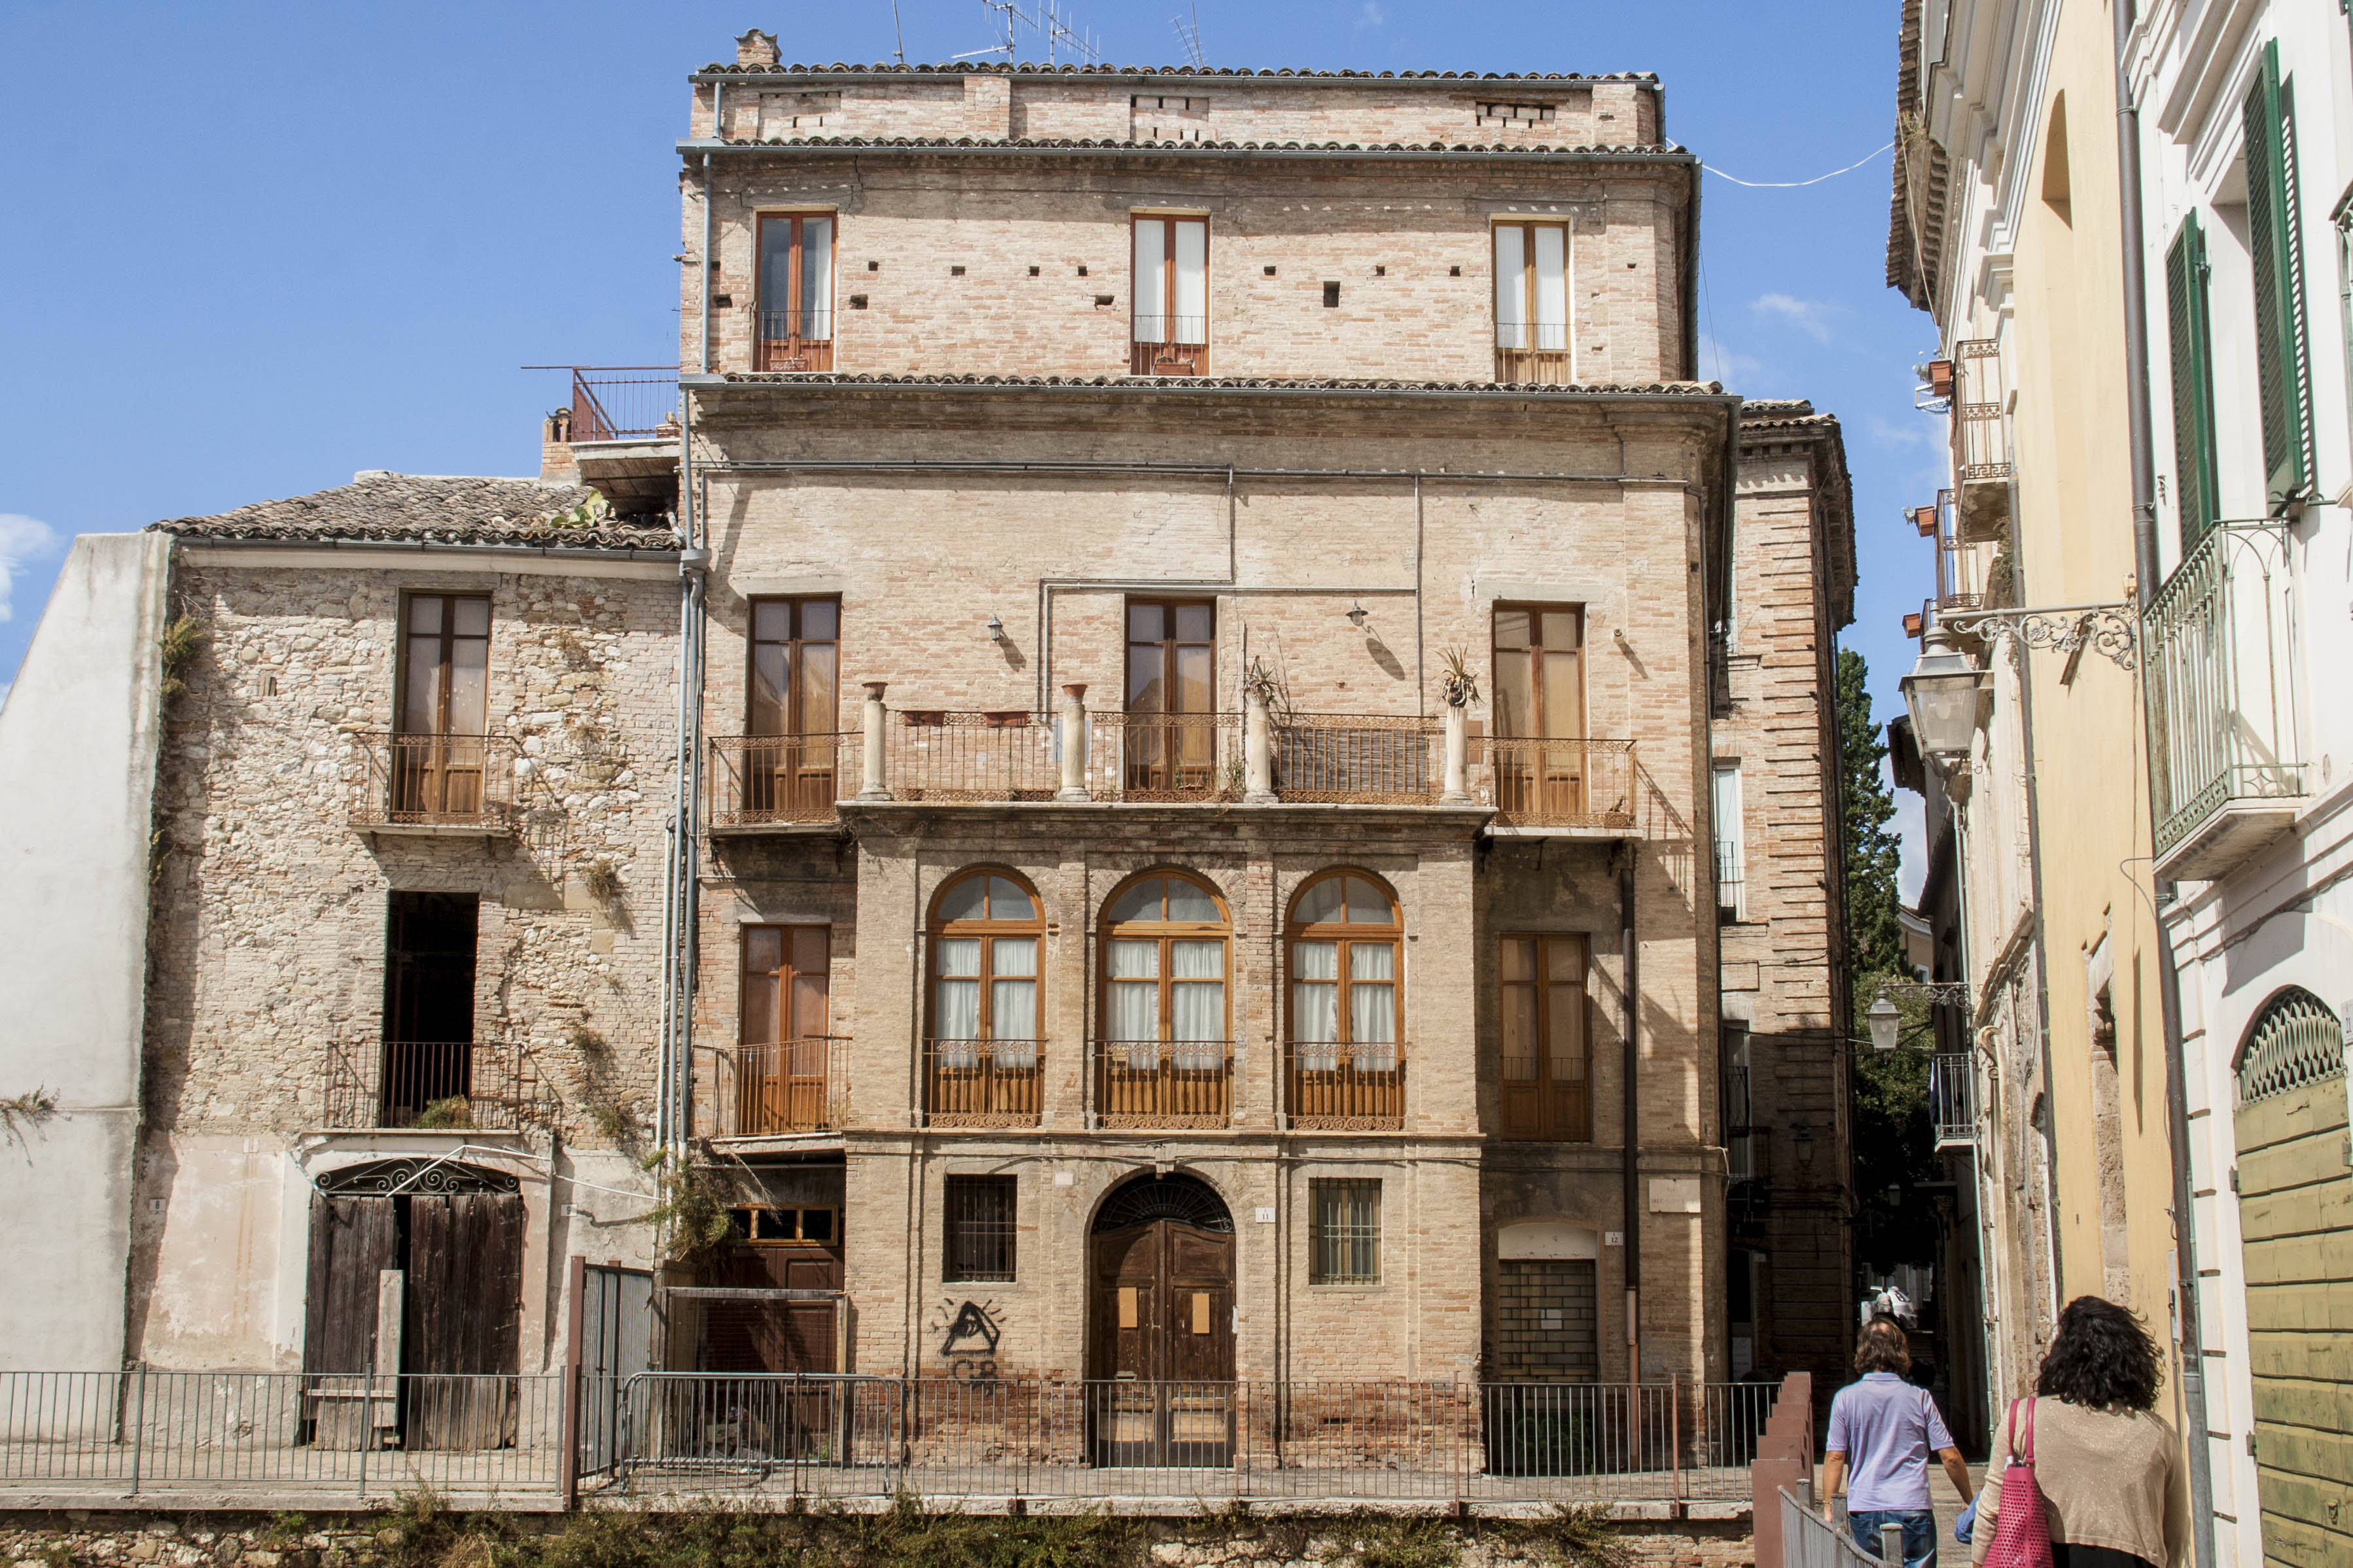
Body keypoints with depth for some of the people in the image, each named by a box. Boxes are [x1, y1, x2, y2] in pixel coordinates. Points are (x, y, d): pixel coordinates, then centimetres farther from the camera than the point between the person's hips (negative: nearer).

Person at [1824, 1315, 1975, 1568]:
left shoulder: (1846, 1398, 0)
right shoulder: (1919, 1398, 1)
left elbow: (1835, 1458, -2)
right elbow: (1950, 1457, 2)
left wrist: (1828, 1509, 5)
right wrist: (1970, 1501, 14)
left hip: (1865, 1511, 1)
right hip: (1913, 1510, -1)